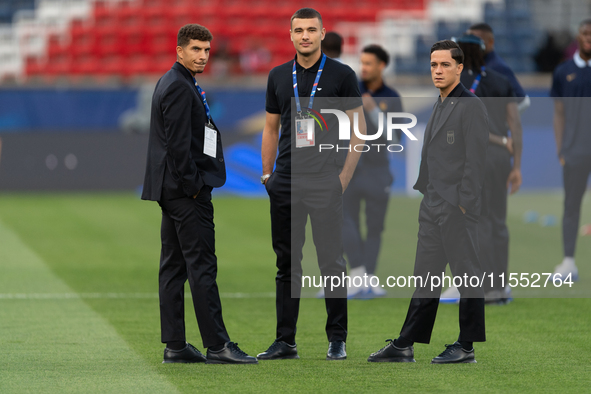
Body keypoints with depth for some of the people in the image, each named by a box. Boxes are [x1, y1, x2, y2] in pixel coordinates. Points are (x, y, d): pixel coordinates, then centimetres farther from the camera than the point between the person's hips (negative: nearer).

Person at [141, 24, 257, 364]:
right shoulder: (179, 87, -14)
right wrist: (192, 186, -17)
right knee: (202, 266, -10)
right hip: (187, 192, -11)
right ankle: (217, 345, -10)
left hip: (173, 191, 11)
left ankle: (175, 346, 10)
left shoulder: (174, 84, 19)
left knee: (173, 266, 8)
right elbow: (178, 144, -20)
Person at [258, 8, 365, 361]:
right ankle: (285, 341, 10)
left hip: (325, 183, -4)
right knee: (287, 262, 6)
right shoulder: (279, 76, 11)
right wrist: (267, 175, 10)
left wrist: (344, 177, -7)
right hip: (285, 183, 4)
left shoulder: (341, 75, -1)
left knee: (332, 261, -2)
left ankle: (337, 339, 6)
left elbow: (359, 129, 0)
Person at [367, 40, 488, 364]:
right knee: (425, 277, 10)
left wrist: (464, 204, -18)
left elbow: (476, 160, -15)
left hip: (457, 207, -9)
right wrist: (425, 196, 16)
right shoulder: (440, 106, 18)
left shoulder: (471, 106, -10)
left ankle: (466, 347, 4)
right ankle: (404, 346, 11)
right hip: (432, 208, 9)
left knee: (466, 275, -1)